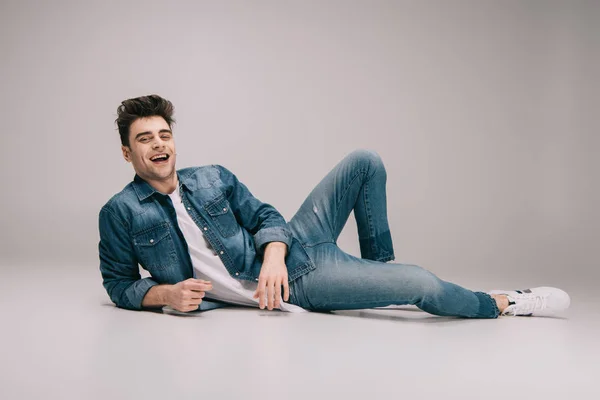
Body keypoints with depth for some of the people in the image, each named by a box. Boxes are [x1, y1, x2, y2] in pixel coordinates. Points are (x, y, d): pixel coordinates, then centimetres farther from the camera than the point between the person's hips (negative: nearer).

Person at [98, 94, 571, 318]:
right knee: (422, 284, -21)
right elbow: (119, 284, 3)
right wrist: (165, 294, -17)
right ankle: (500, 304, 7)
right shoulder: (120, 213, -3)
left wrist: (272, 254, -16)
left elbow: (264, 216, 6)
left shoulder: (214, 177, 7)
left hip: (291, 246, 6)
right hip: (291, 285, -6)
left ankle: (379, 265, 11)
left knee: (366, 162, -2)